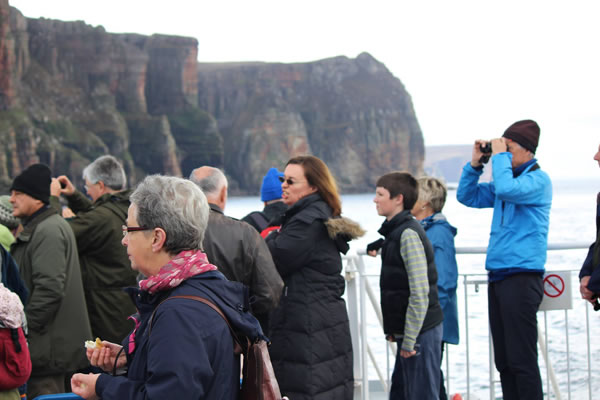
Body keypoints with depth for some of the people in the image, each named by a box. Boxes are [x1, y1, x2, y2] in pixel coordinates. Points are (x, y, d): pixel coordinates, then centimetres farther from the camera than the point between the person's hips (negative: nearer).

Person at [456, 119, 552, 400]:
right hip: (497, 276, 9)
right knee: (503, 360, 11)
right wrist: (475, 163, 8)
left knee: (522, 359, -9)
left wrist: (500, 155, -13)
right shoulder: (507, 177, 18)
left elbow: (506, 189, -27)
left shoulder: (538, 180, -8)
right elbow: (468, 196, 21)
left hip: (522, 277, -9)